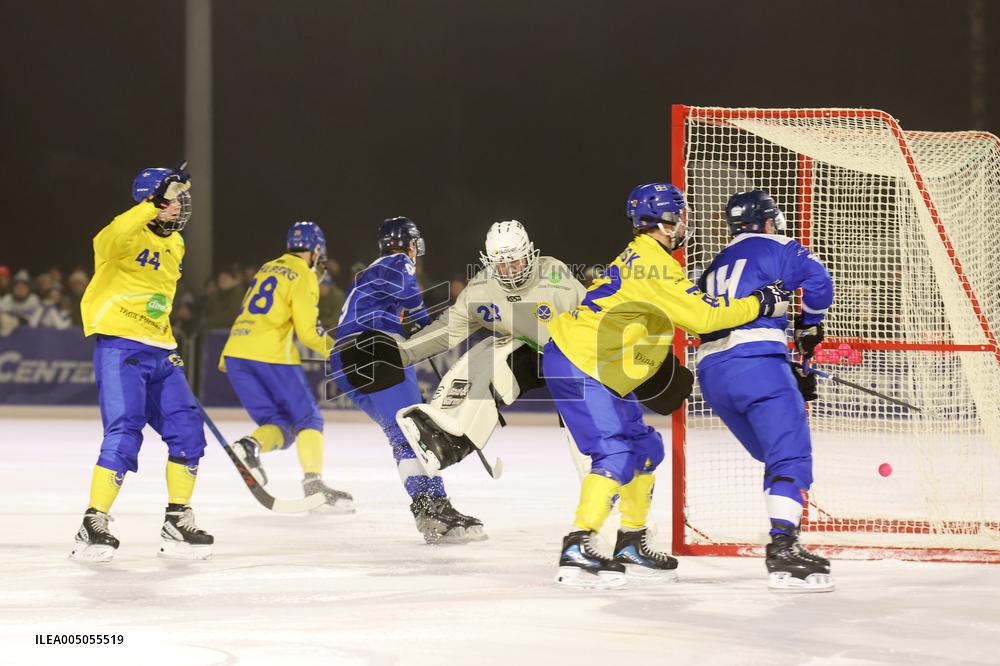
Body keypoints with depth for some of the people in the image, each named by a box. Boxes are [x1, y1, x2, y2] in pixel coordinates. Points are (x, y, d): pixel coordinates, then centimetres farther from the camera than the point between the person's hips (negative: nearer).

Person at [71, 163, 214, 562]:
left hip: (159, 350, 8)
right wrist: (155, 205, -43)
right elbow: (111, 240, -37)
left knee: (187, 431, 1)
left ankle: (178, 524, 11)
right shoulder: (129, 234, -10)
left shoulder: (175, 245, 17)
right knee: (124, 433, -17)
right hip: (119, 346, -8)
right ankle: (94, 526, -10)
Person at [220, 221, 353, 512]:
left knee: (280, 425, 10)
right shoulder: (304, 276, -1)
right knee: (308, 419, 5)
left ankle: (250, 445, -20)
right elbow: (307, 330, -7)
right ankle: (313, 482, -10)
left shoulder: (266, 269, 23)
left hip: (235, 351, 7)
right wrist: (336, 350, 6)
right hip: (271, 352, -7)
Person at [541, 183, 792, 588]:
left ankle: (632, 546, 21)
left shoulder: (642, 257, 16)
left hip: (595, 368, 11)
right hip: (577, 367, -11)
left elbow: (684, 316, 25)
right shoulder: (652, 262, -17)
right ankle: (577, 551, -24)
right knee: (616, 453, -18)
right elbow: (700, 315, -22)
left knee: (645, 448, 14)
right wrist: (760, 304, -14)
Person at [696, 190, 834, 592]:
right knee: (792, 454, -9)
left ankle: (783, 546, 17)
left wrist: (789, 373, 24)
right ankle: (783, 550, -23)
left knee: (776, 455, 20)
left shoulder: (715, 268, 30)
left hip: (711, 373, 8)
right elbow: (816, 279, -8)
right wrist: (810, 326, 10)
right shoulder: (772, 248, 7)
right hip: (755, 364, -8)